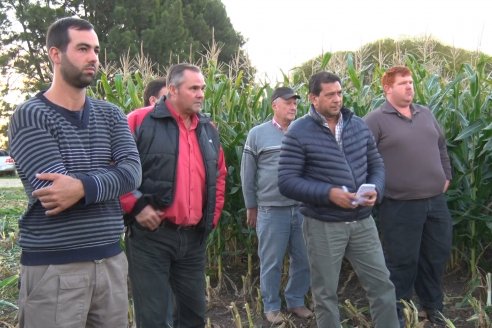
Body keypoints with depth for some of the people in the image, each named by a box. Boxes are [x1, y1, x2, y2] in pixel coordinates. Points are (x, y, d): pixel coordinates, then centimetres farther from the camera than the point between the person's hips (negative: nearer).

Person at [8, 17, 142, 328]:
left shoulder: (111, 114, 9)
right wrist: (110, 180, -8)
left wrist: (84, 188, -22)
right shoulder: (30, 115, -7)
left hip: (111, 259, 5)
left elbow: (133, 172, -8)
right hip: (53, 267, -5)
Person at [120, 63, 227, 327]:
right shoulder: (141, 121, -8)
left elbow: (219, 176, 23)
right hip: (151, 234, -6)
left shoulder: (208, 130, 13)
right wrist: (135, 206, -14)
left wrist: (213, 216, 15)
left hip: (194, 237, 6)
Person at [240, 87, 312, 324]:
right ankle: (271, 306, 23)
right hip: (271, 210, -3)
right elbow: (248, 173, 3)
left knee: (303, 259, 11)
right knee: (271, 262, 7)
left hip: (303, 208, 3)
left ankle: (296, 301, 29)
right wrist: (251, 206, 4)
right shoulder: (258, 134, -1)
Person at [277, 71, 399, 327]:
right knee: (325, 293, 10)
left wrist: (375, 190, -9)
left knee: (382, 284, 11)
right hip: (323, 225, -4)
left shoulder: (358, 125, 6)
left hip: (362, 221, 4)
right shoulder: (298, 133, -10)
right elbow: (287, 182, -14)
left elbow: (376, 165, 13)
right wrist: (329, 193, -24)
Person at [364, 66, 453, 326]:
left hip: (436, 200, 7)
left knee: (437, 256, 18)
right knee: (402, 262, 3)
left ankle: (433, 307, 38)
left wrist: (446, 177, 17)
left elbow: (441, 147, 23)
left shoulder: (426, 114, 12)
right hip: (400, 205, -6)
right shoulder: (375, 120, -9)